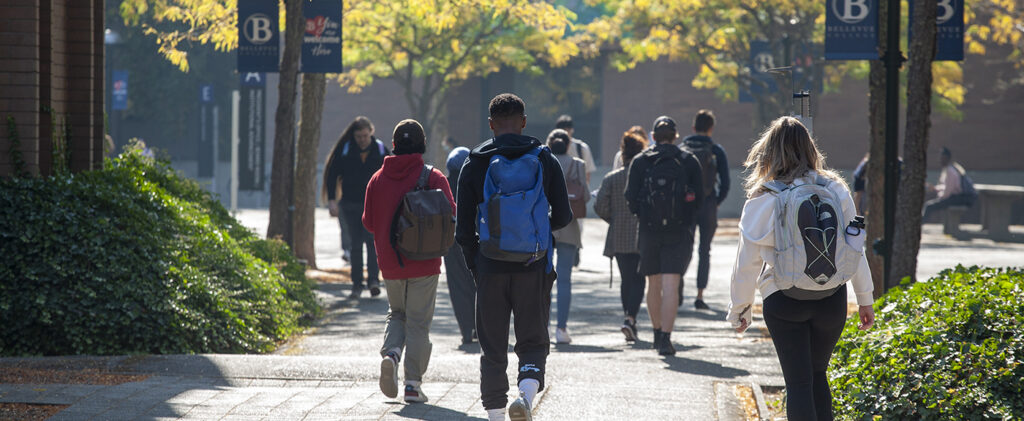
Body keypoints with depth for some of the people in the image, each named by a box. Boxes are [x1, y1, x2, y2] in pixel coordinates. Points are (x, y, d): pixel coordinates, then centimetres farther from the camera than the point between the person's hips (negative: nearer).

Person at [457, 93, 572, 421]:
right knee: (533, 342, 8)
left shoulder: (475, 164, 0)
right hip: (534, 269, 0)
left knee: (493, 348, 10)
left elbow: (463, 228, 0)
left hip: (491, 269, 0)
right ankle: (527, 391, -18)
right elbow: (563, 217, 3)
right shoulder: (544, 160, 1)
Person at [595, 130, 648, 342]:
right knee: (638, 280, 0)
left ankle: (630, 321, 18)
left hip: (619, 238, 3)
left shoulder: (611, 178, 0)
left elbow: (600, 207, -3)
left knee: (627, 280, 14)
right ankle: (630, 318, -18)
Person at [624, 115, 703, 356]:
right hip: (680, 230, -1)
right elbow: (699, 197, 1)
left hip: (649, 230, 1)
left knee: (654, 284, 16)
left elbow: (631, 197, -3)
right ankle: (666, 338, -16)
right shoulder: (689, 161, 0)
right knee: (670, 284, -6)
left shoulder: (640, 162, 0)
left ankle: (658, 333, 28)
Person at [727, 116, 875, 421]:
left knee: (798, 382, 3)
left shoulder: (763, 201, -8)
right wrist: (865, 299, 14)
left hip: (783, 302, -3)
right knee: (818, 374, 20)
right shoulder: (836, 191, -1)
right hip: (831, 297, 3)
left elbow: (748, 261, -2)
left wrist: (739, 309, 11)